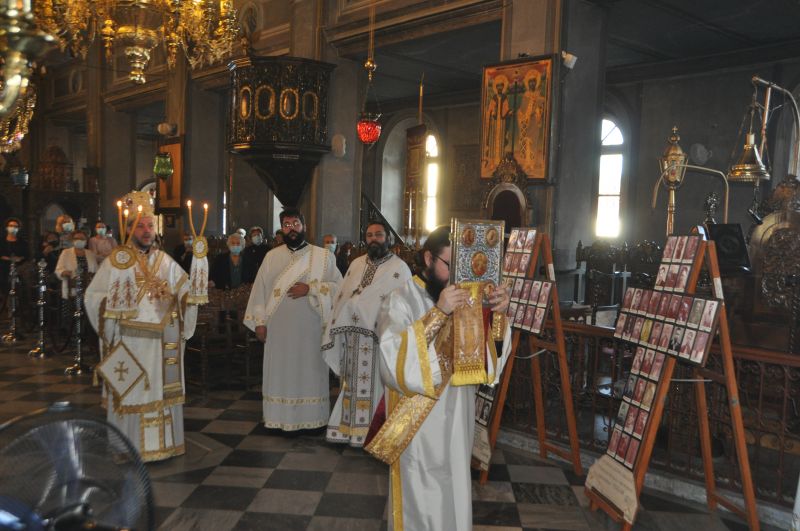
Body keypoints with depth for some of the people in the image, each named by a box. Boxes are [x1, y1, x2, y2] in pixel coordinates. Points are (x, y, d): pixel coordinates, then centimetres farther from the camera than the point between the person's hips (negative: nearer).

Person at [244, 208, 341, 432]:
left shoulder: (323, 256, 1)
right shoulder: (272, 256, 7)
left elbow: (338, 286, -3)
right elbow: (261, 289, 6)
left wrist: (310, 289, -15)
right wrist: (260, 321, -1)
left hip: (310, 327, -1)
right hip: (279, 327, 2)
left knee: (309, 372, 4)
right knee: (280, 372, 6)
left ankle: (311, 418, 15)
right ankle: (280, 418, 16)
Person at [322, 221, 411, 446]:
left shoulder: (399, 268, -3)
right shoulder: (356, 264, 14)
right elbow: (342, 296, 16)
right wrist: (333, 326, 12)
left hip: (380, 337, -5)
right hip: (352, 335, 5)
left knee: (374, 384, 0)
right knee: (352, 383, 12)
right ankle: (348, 428, 23)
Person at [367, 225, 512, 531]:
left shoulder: (465, 300, 4)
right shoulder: (401, 301, -14)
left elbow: (490, 355, 2)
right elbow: (394, 359, -28)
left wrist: (498, 314, -16)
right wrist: (438, 313, -34)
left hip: (458, 418, 6)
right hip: (419, 424, -6)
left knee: (454, 493, 19)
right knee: (421, 498, 6)